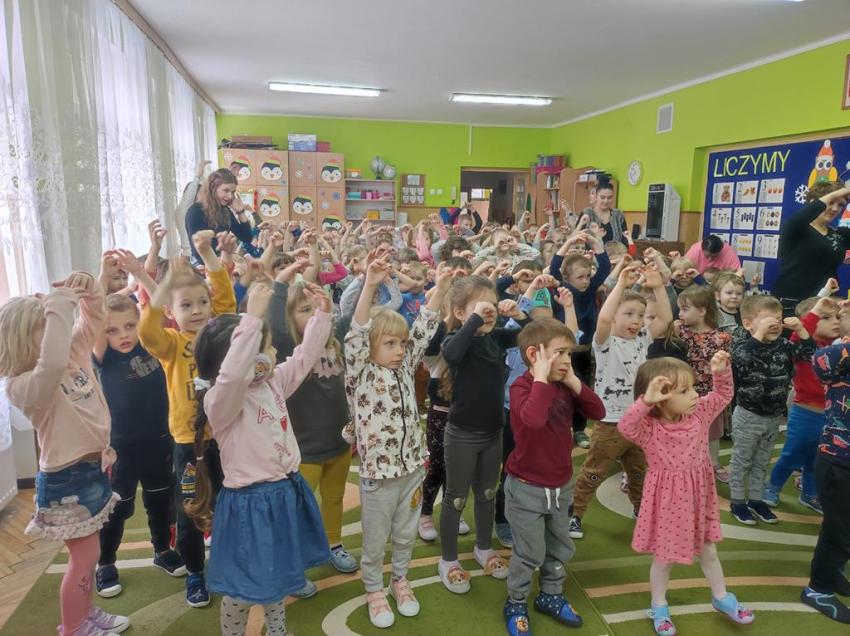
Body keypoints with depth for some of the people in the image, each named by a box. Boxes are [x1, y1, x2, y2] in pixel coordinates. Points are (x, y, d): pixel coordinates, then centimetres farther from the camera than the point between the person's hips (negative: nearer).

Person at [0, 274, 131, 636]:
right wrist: (59, 308, -44)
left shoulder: (77, 353, -1)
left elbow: (93, 318, 9)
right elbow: (52, 365, -48)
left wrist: (89, 289, -13)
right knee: (85, 555, 4)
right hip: (66, 479, -8)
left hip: (92, 469, 9)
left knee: (88, 552, 23)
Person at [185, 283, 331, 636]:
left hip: (285, 492, 8)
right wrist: (253, 317, -51)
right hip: (251, 503, -8)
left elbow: (305, 356, 8)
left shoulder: (273, 382, 1)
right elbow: (233, 373, -47)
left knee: (279, 573, 27)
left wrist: (322, 312, -1)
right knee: (245, 586, 11)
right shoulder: (221, 401, -24)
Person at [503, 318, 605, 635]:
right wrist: (542, 377, -35)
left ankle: (550, 595, 44)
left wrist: (574, 381, -14)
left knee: (560, 547, 22)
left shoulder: (564, 387, 0)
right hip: (527, 488, -7)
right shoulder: (522, 387, -22)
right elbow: (534, 419, -43)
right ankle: (516, 604, 31)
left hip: (561, 485, 7)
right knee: (529, 553, 8)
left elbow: (598, 412, -5)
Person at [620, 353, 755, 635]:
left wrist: (721, 372, -14)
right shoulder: (650, 429, -26)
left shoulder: (700, 414, -9)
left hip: (697, 497, 5)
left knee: (708, 551, 25)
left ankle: (721, 598, 51)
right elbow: (625, 427, -46)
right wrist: (646, 400, -55)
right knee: (664, 557, 14)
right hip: (667, 501, -5)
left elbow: (723, 395, 4)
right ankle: (659, 607, 37)